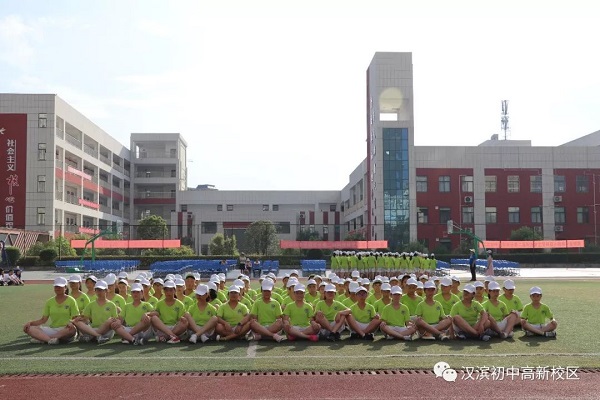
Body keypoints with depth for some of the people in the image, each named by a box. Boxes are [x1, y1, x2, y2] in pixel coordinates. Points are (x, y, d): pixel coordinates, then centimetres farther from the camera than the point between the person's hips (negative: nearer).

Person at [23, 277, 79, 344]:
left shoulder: (71, 301, 3)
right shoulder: (49, 302, 14)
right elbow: (43, 320, 12)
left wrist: (71, 323, -26)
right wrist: (30, 323, -5)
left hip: (65, 330, -4)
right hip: (52, 329, 4)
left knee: (72, 329, -40)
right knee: (29, 328, -16)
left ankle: (42, 339, -31)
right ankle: (50, 339, -35)